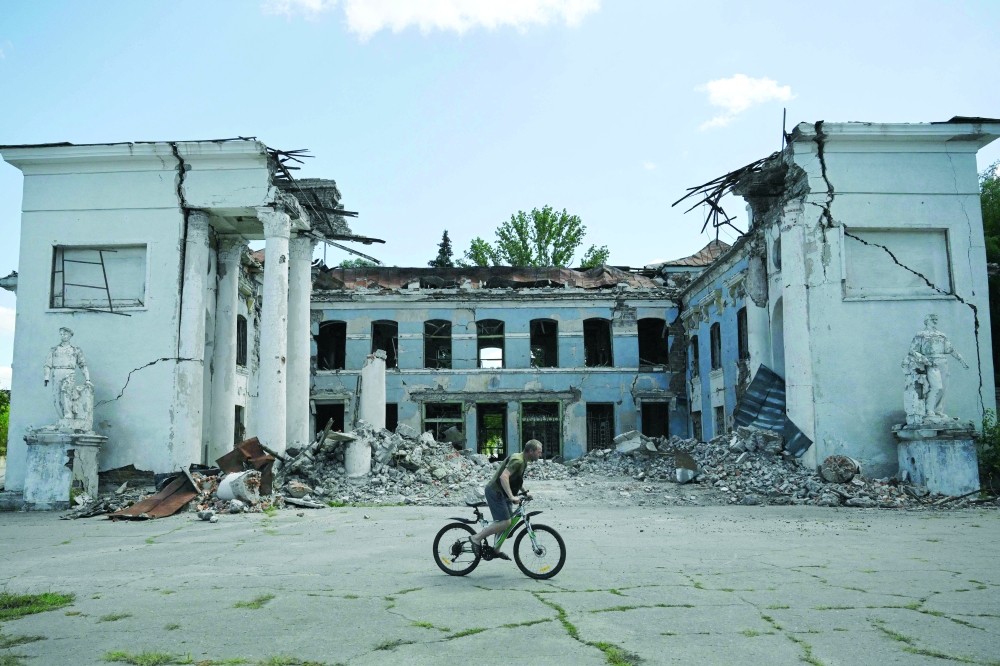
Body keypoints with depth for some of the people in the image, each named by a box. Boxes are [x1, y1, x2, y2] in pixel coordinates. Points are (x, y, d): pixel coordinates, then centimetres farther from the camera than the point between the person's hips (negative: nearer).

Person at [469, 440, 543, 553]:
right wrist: (512, 497, -35)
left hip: (501, 493, 10)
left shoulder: (523, 461, 11)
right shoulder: (517, 460, -21)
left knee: (506, 521, 12)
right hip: (495, 492, -10)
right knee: (505, 522, -14)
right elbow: (503, 477, -33)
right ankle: (476, 538, -6)